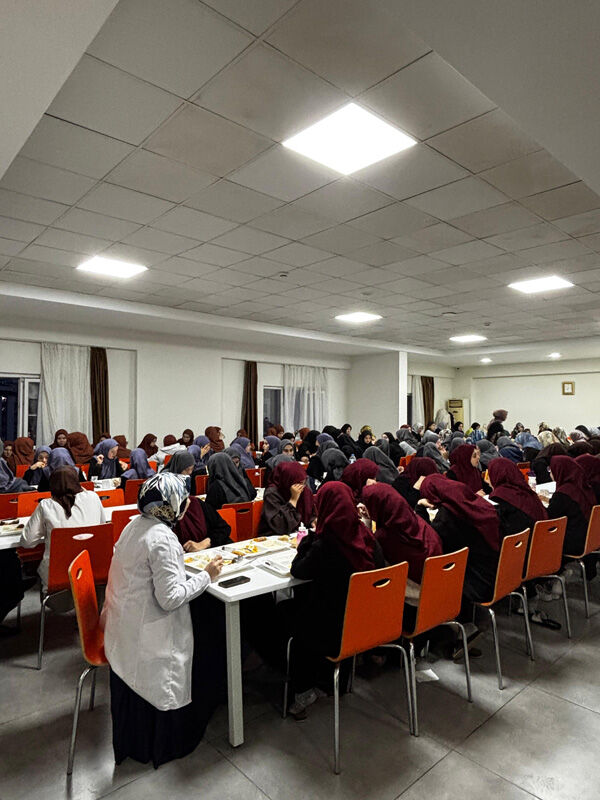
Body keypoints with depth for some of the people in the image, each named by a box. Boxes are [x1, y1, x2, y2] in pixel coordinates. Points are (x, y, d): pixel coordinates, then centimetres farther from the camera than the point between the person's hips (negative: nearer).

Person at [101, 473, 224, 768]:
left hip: (124, 628, 8)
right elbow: (171, 598, -26)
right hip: (148, 637, -8)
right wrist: (206, 575, -17)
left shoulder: (135, 525, 1)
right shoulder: (162, 539, -27)